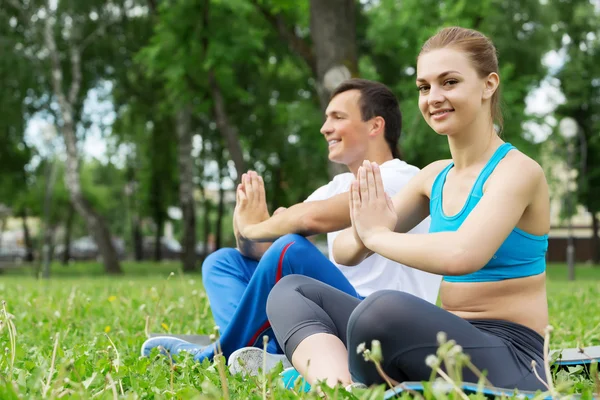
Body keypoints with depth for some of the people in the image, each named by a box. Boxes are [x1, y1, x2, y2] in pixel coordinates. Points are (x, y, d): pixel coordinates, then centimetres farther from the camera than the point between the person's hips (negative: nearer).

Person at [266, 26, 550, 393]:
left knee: (382, 308, -38)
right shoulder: (435, 177, 12)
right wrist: (363, 235, -12)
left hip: (510, 361, -8)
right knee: (292, 291, 2)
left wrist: (377, 234, -14)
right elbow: (344, 253, 13)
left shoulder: (517, 170, -10)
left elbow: (463, 254, -31)